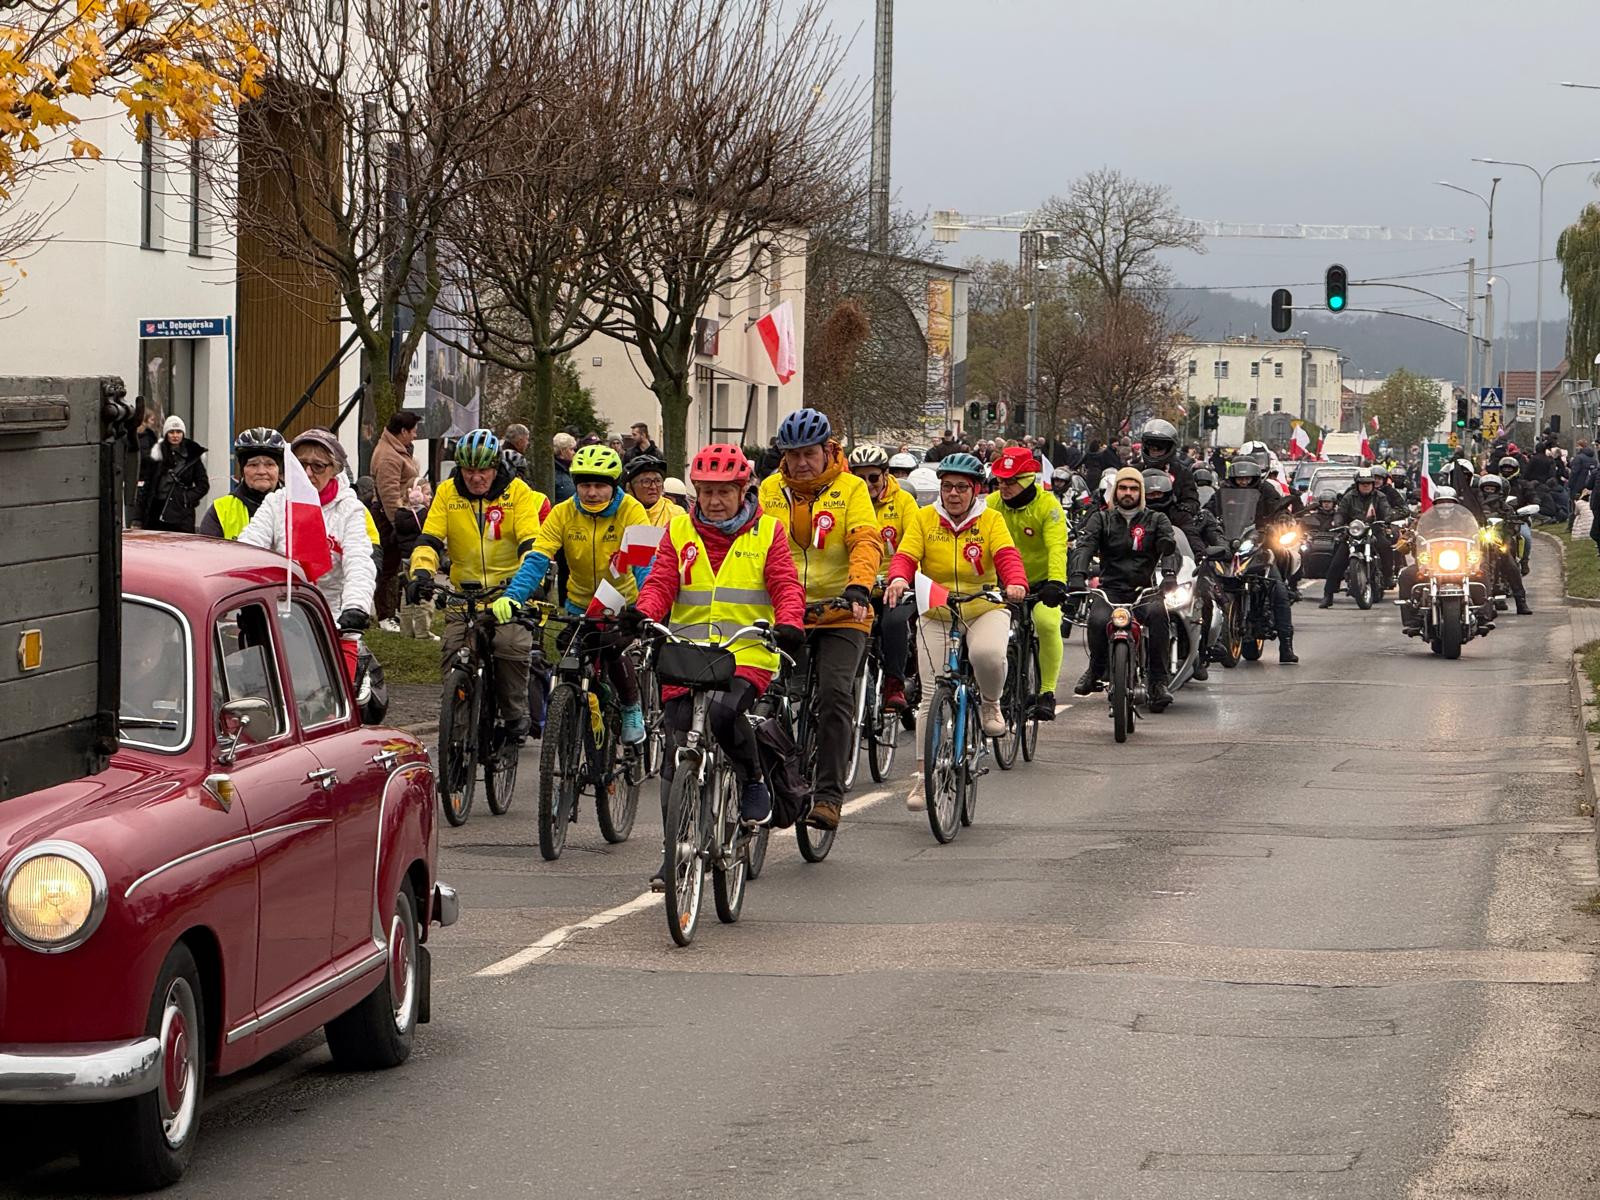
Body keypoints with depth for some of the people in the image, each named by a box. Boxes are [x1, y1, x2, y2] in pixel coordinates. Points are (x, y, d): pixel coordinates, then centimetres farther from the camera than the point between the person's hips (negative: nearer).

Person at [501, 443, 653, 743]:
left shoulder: (631, 511, -19)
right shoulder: (563, 514, -14)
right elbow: (536, 559, -22)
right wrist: (511, 596, -39)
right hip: (580, 603, 2)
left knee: (614, 652, -24)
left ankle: (632, 707, 3)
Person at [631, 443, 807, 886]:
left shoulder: (767, 533, 7)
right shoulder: (680, 532, 12)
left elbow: (786, 586, -2)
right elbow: (660, 582, 3)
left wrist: (788, 624, -23)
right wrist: (643, 616, -19)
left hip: (748, 653, -3)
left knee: (724, 712, -32)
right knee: (677, 754, -3)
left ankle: (753, 781, -3)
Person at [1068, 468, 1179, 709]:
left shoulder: (1156, 520, 13)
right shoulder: (1102, 520, 14)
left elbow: (1169, 547, -5)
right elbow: (1084, 546, -3)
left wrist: (1169, 574, -28)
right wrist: (1077, 575, -25)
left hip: (1144, 590, 0)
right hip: (1110, 590, 0)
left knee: (1158, 613, -34)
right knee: (1098, 620, -32)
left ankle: (1158, 682, -30)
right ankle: (1096, 669, -2)